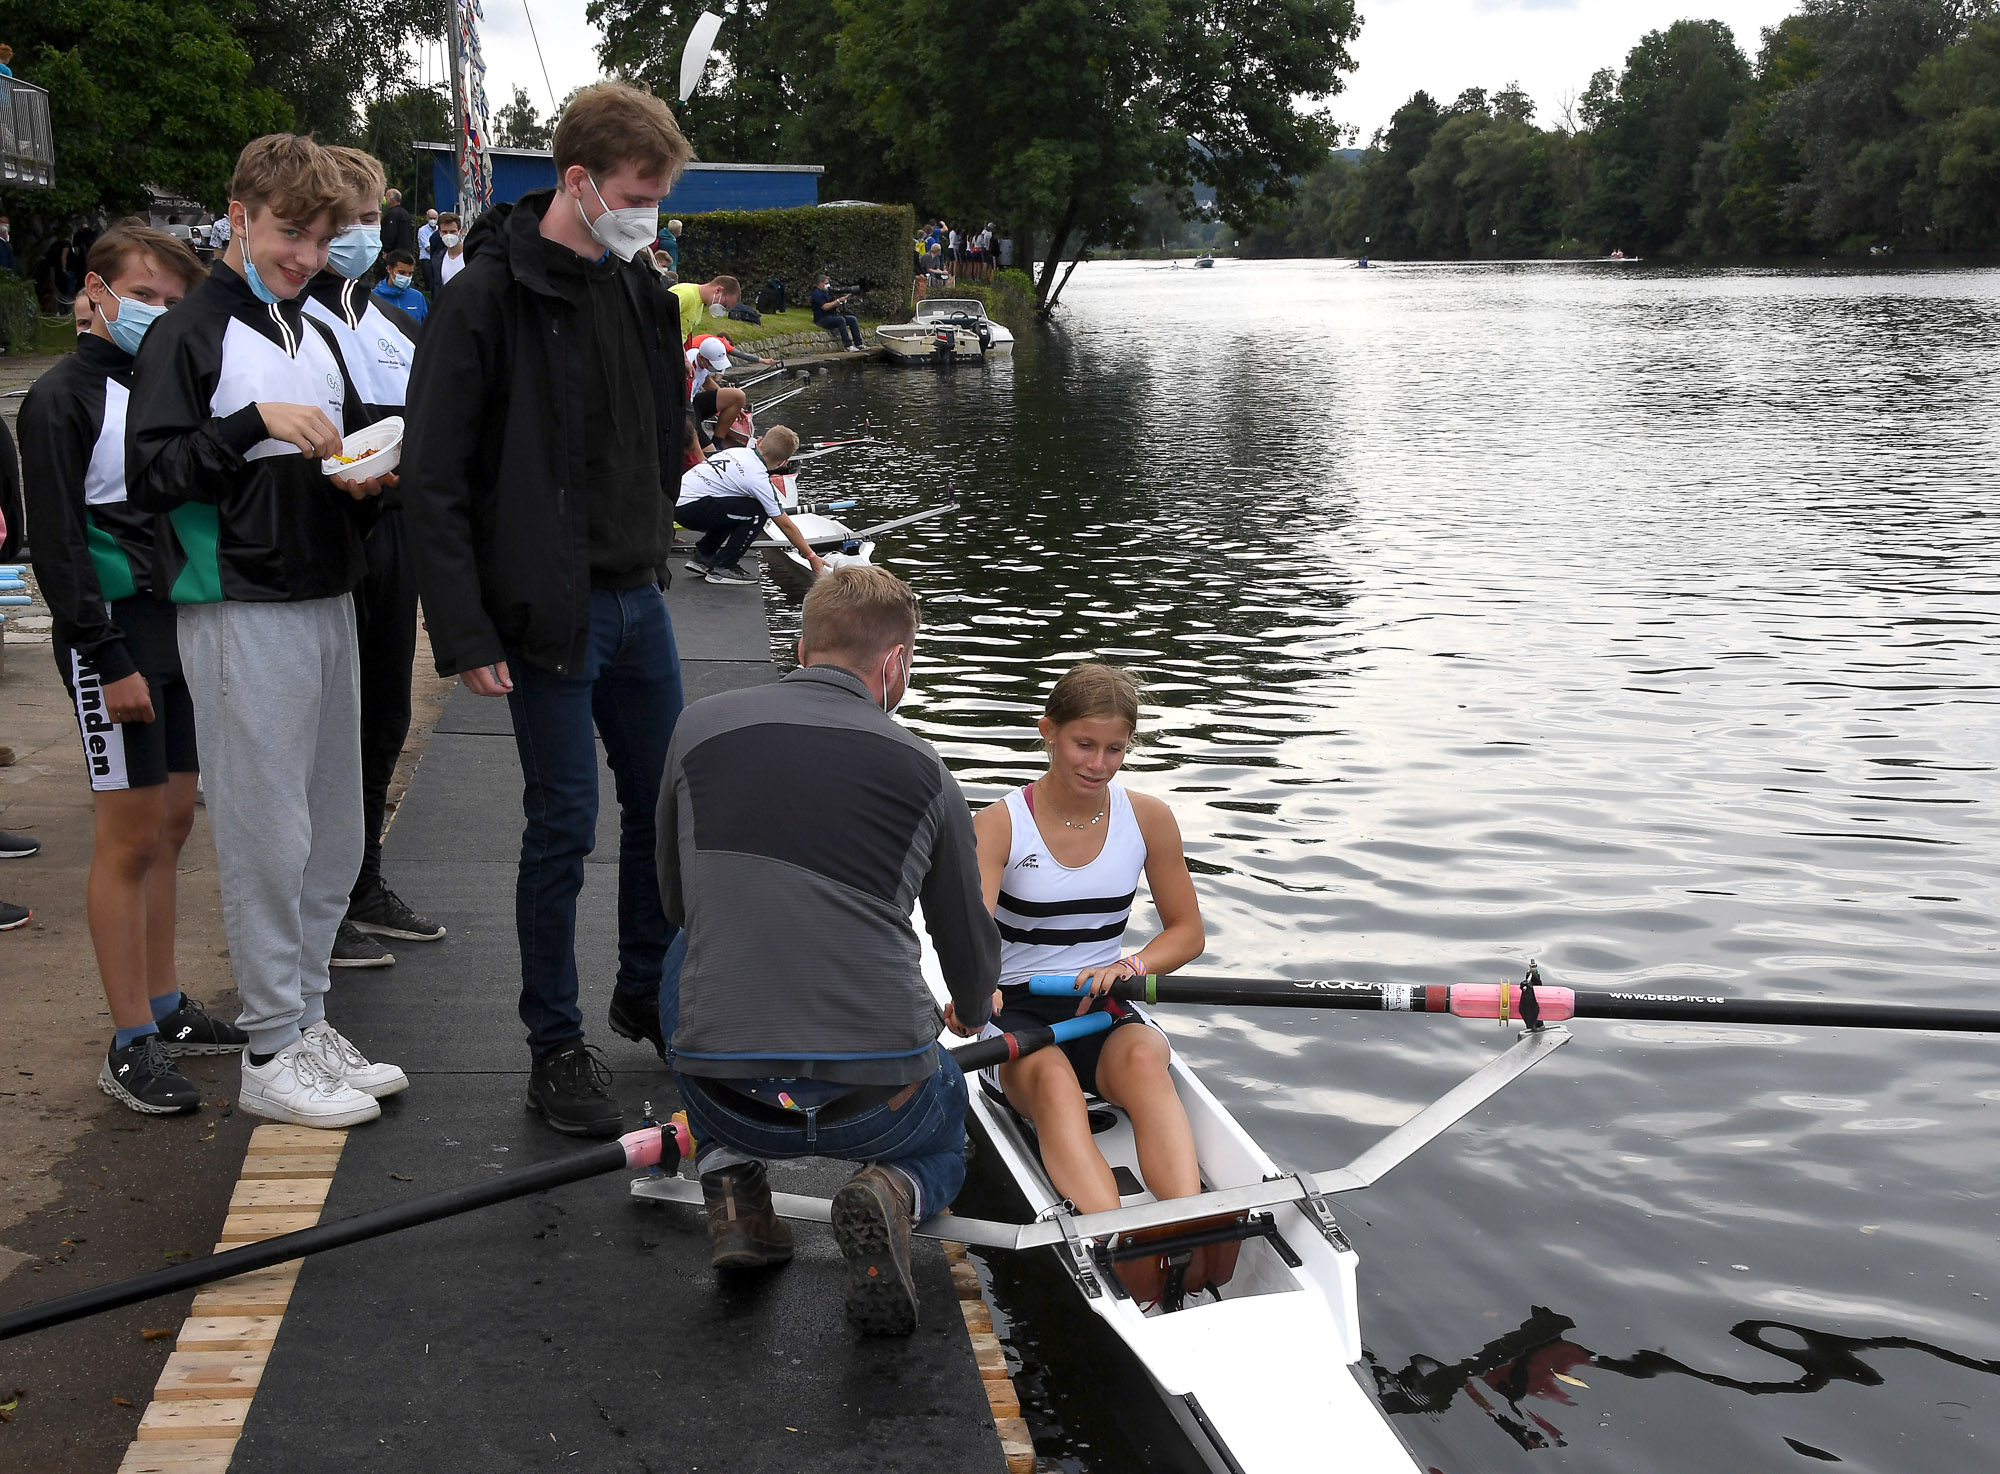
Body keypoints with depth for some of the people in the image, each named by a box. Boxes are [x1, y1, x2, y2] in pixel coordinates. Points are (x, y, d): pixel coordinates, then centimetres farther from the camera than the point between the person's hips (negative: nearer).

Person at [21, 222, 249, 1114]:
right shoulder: (64, 398, -6)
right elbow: (57, 544, -11)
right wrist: (107, 660, -15)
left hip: (184, 623, 7)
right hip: (114, 635, -7)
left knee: (171, 824, 11)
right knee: (130, 838, -5)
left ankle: (164, 1008, 22)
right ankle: (130, 1047, 1)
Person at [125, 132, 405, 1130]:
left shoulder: (315, 338, 17)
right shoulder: (188, 336, -6)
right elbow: (148, 475, -13)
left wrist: (362, 481, 4)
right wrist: (254, 423, -21)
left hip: (326, 604, 8)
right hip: (241, 612, -8)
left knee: (334, 836, 11)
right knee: (267, 840, -4)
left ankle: (307, 1021, 22)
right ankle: (271, 1053, 6)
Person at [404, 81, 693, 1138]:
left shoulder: (638, 288, 9)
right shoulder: (490, 297, -14)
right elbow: (433, 478, -16)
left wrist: (655, 551, 15)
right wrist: (466, 635, -19)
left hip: (638, 601, 7)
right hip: (551, 615, -7)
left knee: (666, 802, 15)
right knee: (563, 828, -1)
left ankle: (649, 992, 34)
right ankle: (556, 1049, 13)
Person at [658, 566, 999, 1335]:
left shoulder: (701, 726, 6)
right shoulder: (921, 768, 3)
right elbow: (971, 950, 16)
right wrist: (975, 1011, 42)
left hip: (731, 1098, 2)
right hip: (877, 1090, -1)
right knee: (943, 1135, 35)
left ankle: (730, 1177, 16)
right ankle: (891, 1193, -1)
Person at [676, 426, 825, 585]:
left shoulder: (737, 452, 12)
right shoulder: (759, 480, -10)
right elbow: (786, 525, -5)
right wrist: (811, 557, 4)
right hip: (689, 508, -9)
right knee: (757, 513, -10)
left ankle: (702, 556, 23)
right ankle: (722, 568, -4)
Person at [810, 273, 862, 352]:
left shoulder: (826, 292, 20)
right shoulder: (817, 294, -10)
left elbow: (835, 306, 18)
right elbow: (825, 307, -22)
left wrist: (844, 299, 0)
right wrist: (838, 300, -19)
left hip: (832, 316, 10)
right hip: (822, 319, -10)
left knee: (853, 319, -1)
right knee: (841, 320, -34)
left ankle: (858, 344, -6)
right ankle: (848, 346, -35)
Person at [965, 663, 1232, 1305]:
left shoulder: (1148, 819, 3)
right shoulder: (1000, 825, -5)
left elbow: (1186, 932, 8)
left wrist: (1132, 966, -15)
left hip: (1104, 1012, 2)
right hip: (1017, 1013, -2)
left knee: (1143, 1059, -35)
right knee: (1052, 1079, -38)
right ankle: (1130, 1260, -60)